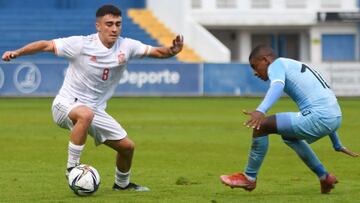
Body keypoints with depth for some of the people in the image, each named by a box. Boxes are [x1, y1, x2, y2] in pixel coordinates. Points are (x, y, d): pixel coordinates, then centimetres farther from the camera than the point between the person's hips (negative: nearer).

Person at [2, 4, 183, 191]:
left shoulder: (126, 47, -6)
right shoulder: (81, 44, -17)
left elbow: (156, 52, -8)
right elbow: (47, 45, -11)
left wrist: (171, 50, -30)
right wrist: (17, 53, -20)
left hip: (95, 111, 6)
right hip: (66, 105, -6)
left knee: (127, 146, 7)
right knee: (85, 114, -41)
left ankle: (122, 183, 37)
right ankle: (72, 167, -27)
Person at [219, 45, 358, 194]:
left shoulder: (277, 64, 4)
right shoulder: (298, 66, 32)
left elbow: (277, 86, -22)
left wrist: (260, 111, -40)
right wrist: (337, 145, 45)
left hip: (318, 117, -10)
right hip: (336, 117, 10)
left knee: (261, 125, -6)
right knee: (288, 135, 34)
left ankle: (249, 178, 7)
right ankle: (324, 177, 33)